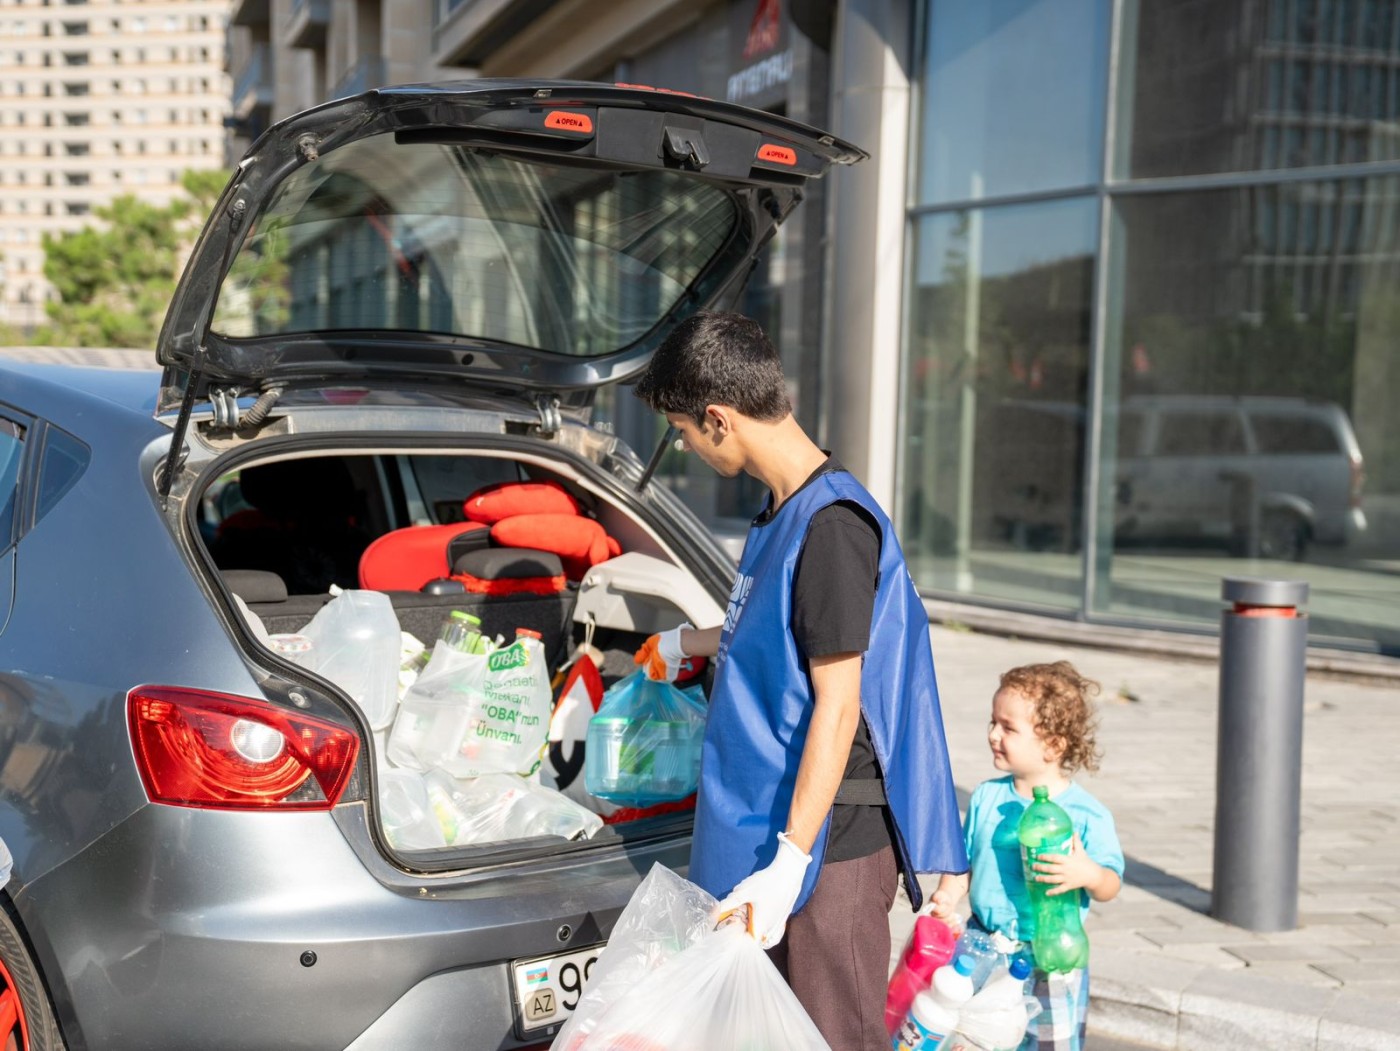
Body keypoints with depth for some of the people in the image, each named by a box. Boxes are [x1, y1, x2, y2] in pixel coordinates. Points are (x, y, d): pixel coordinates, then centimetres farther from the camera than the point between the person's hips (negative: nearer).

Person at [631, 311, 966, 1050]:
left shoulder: (831, 525, -20)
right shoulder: (782, 510, 10)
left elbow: (837, 707, -22)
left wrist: (790, 862, -22)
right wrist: (693, 643, 43)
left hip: (830, 839, -10)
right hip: (771, 824, 10)